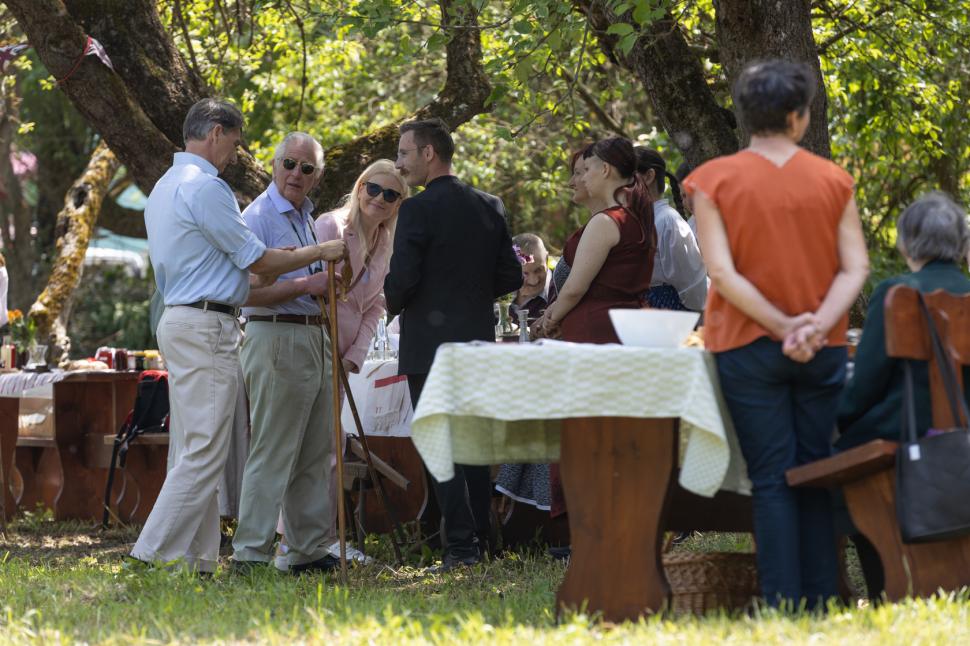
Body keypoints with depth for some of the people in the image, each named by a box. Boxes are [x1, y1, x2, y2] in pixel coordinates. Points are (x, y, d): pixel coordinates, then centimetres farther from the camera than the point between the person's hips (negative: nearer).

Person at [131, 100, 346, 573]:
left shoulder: (166, 187, 18)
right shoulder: (204, 187, -13)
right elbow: (259, 261, -9)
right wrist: (321, 252, 3)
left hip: (178, 321, 11)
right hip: (206, 326, -11)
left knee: (192, 450, 10)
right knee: (204, 451, -11)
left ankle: (195, 559, 10)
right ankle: (154, 554, -14)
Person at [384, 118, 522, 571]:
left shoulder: (418, 210, -13)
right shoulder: (489, 207, 7)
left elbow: (401, 279, -16)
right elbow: (511, 276, 8)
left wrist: (392, 306, 5)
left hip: (430, 343, -6)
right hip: (478, 341, 6)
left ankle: (460, 546, -7)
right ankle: (481, 540, 16)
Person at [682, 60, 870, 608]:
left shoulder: (715, 180, -4)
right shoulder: (833, 180, 2)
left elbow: (723, 273, -12)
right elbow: (856, 267, -5)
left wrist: (784, 326, -12)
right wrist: (818, 325, -14)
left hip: (749, 345, -2)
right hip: (823, 352, 2)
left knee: (772, 478, 0)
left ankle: (783, 606, -3)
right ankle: (821, 602, 8)